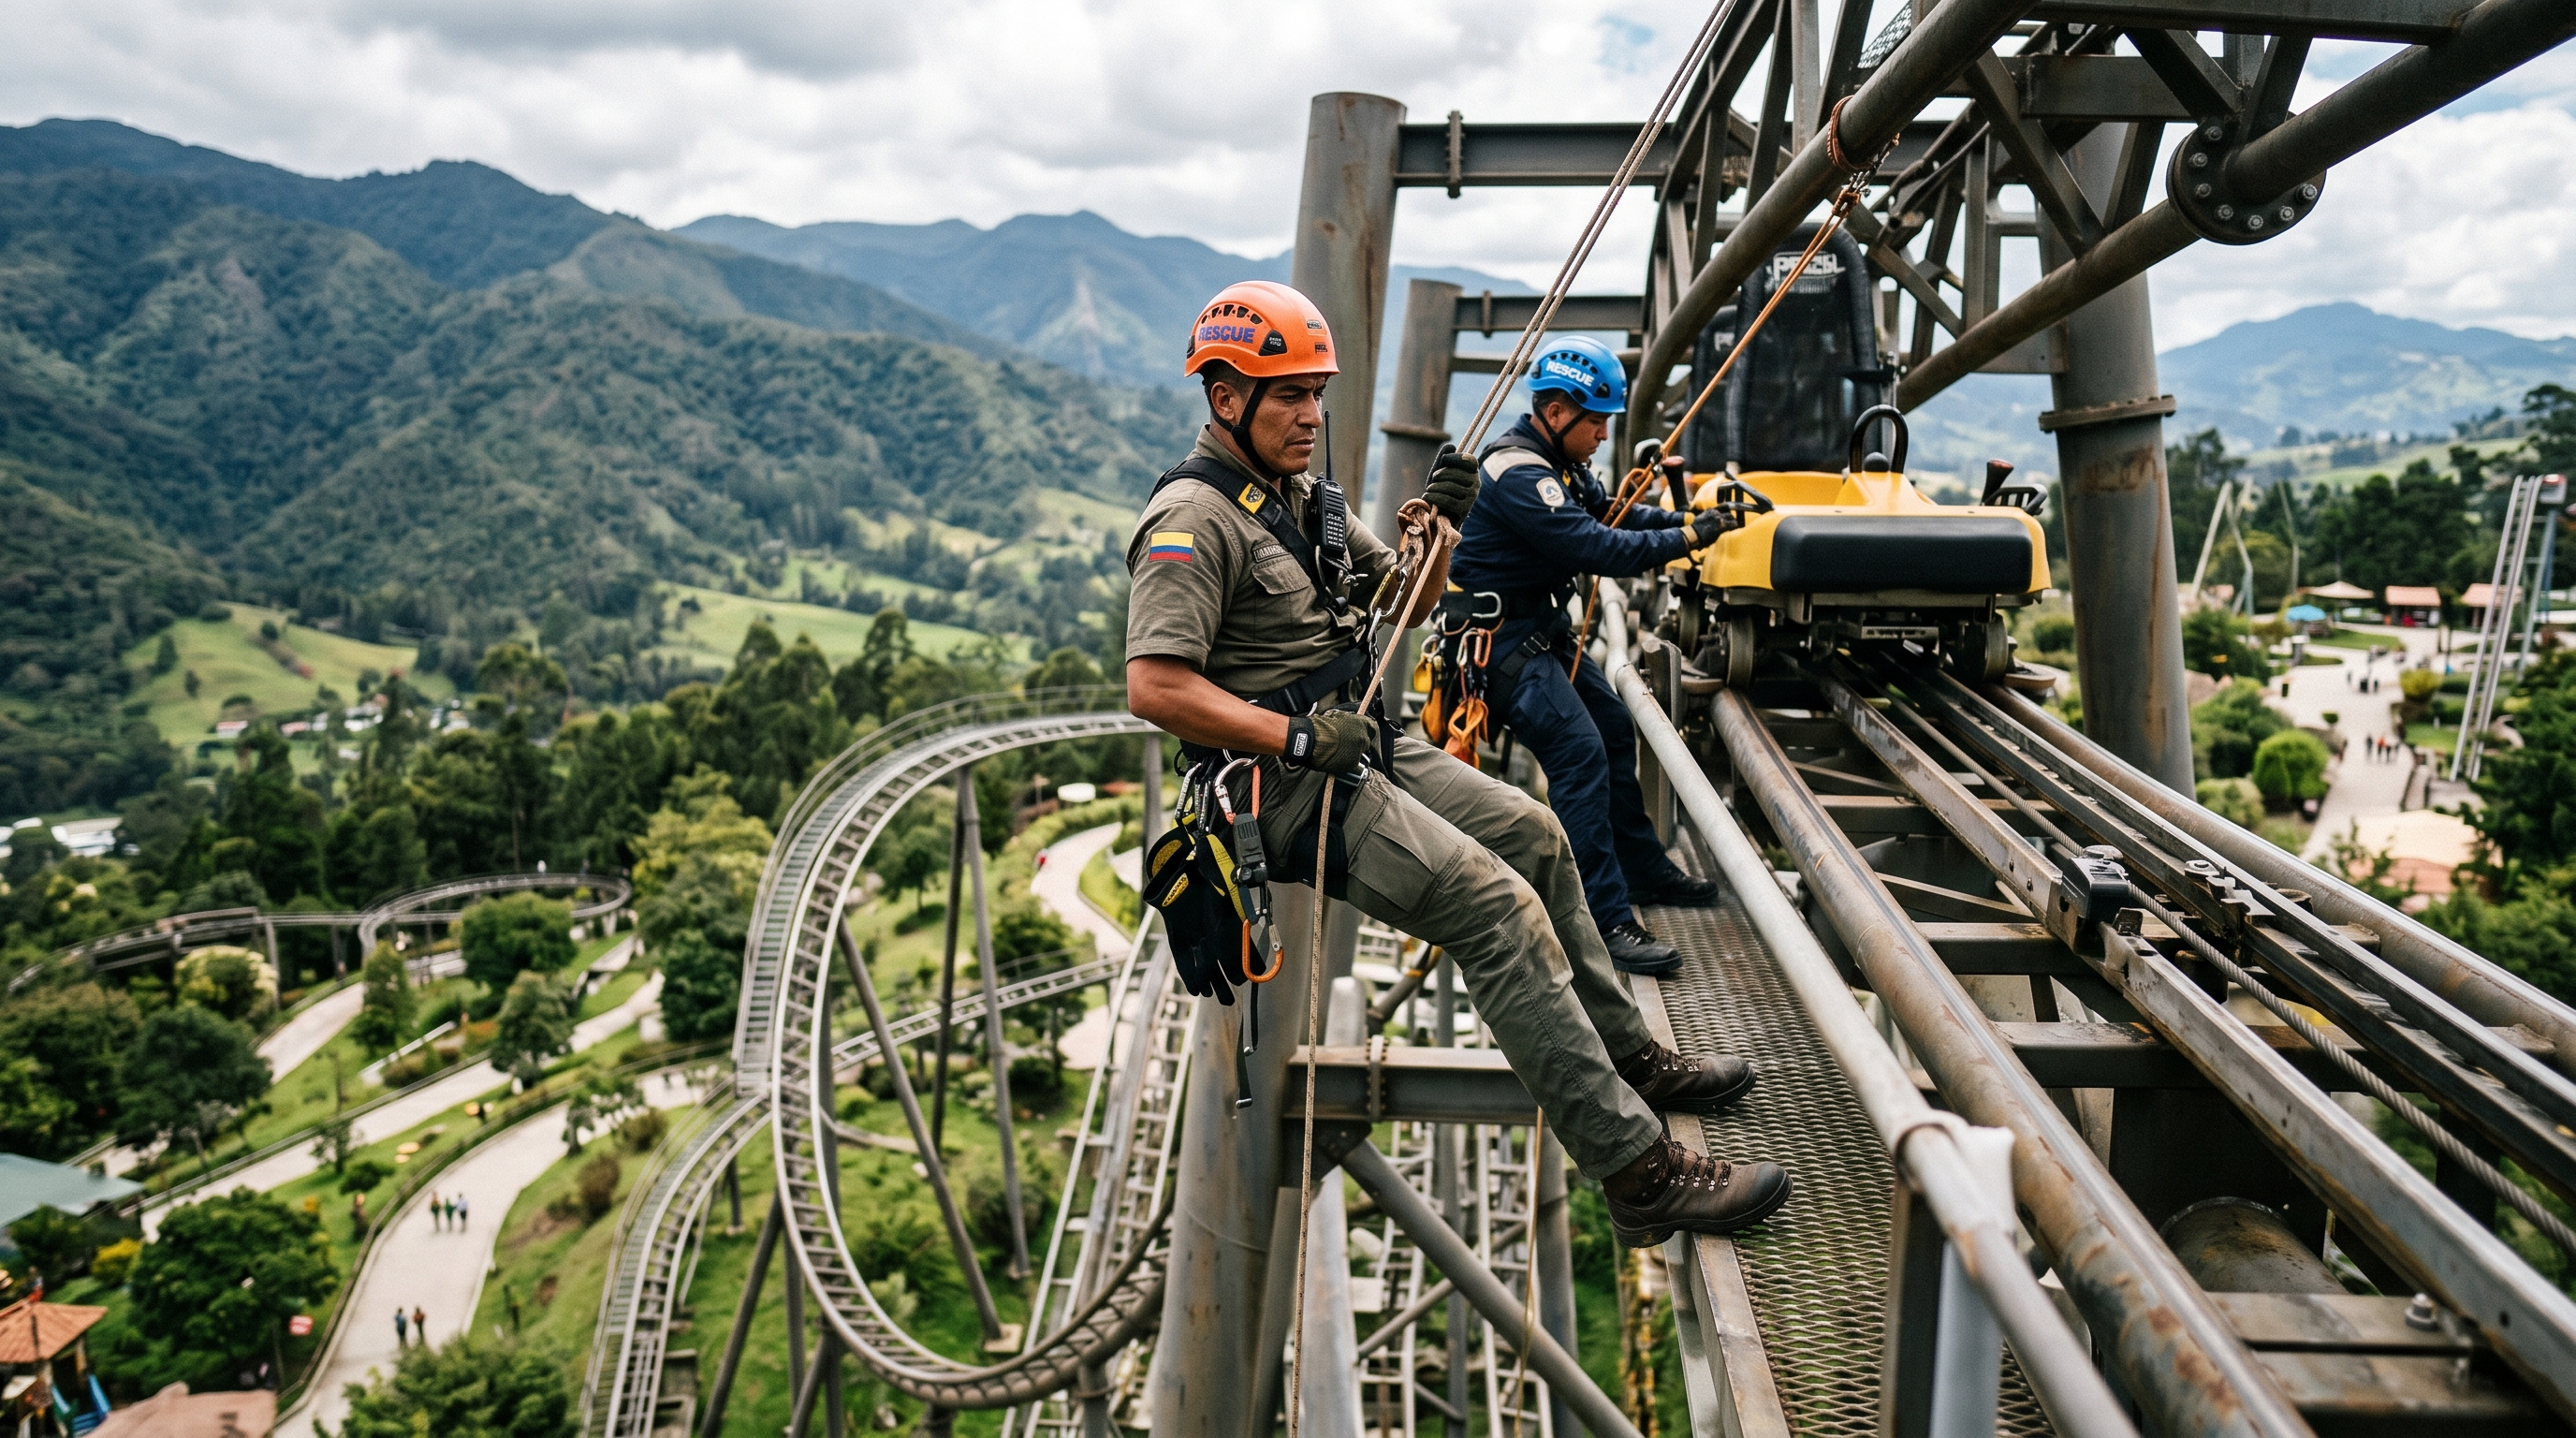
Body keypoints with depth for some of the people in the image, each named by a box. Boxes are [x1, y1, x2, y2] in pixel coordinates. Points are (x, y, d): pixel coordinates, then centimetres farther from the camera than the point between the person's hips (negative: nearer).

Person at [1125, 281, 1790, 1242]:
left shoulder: (1302, 495, 14)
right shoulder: (1194, 520, -15)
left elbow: (1403, 606, 21)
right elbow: (1154, 686, -25)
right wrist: (1297, 736, -26)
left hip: (1357, 750, 10)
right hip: (1289, 790, -10)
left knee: (1533, 833, 14)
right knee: (1502, 908, -19)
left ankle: (1628, 1058, 28)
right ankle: (1636, 1174, -15)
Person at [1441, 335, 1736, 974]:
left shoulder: (1559, 462, 10)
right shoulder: (1519, 476, -23)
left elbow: (1610, 509, 14)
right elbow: (1599, 548, -28)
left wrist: (1689, 517, 1)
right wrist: (1687, 539, -20)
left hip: (1543, 627, 11)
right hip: (1501, 638, -11)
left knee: (1615, 731, 16)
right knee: (1580, 753, -18)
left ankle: (1644, 870, 31)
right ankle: (1606, 921, -17)